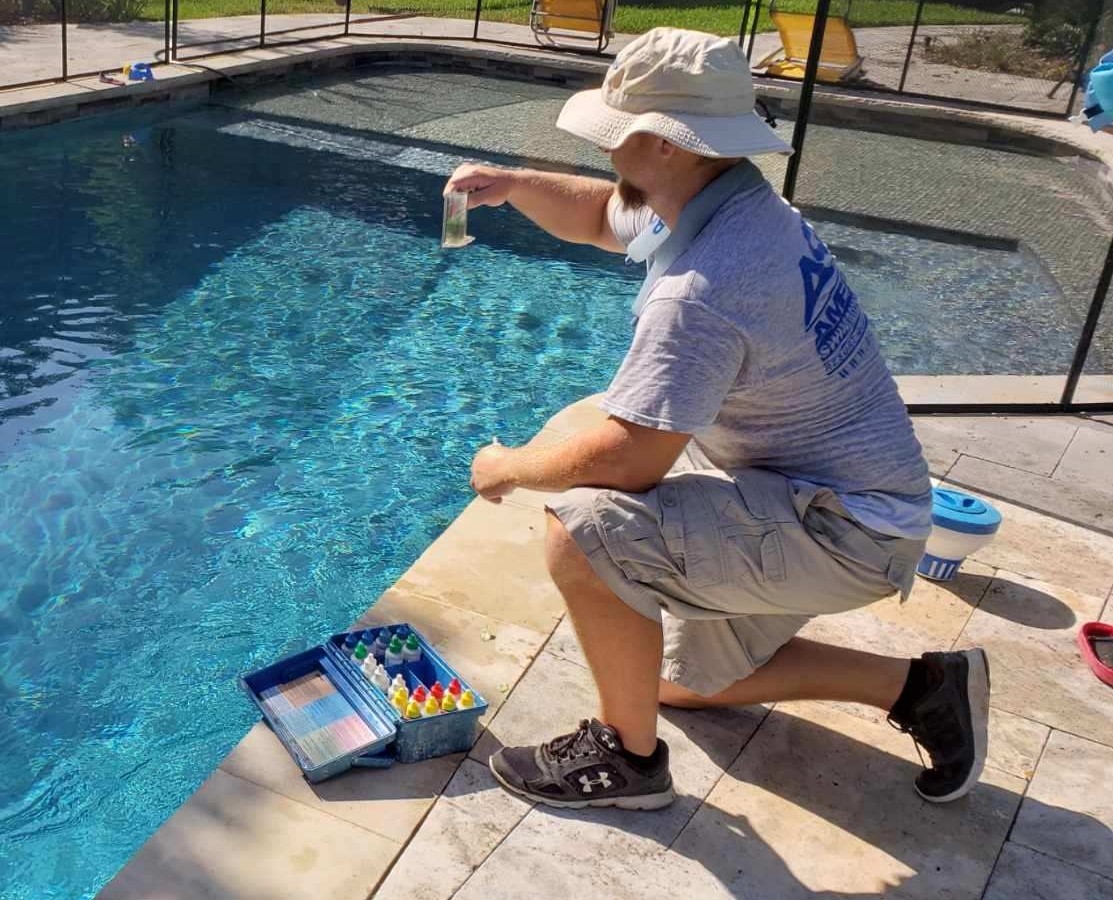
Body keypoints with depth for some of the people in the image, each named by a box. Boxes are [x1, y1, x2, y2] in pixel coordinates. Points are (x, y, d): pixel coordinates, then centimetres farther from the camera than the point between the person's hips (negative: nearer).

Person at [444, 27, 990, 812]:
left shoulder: (700, 291, -31)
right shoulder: (733, 201, -1)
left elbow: (628, 458, -30)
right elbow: (598, 215, 17)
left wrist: (508, 469, -12)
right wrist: (513, 184, -2)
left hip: (838, 532, -10)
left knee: (583, 530, -26)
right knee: (687, 682, 23)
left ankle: (628, 754, -3)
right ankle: (923, 686, 24)